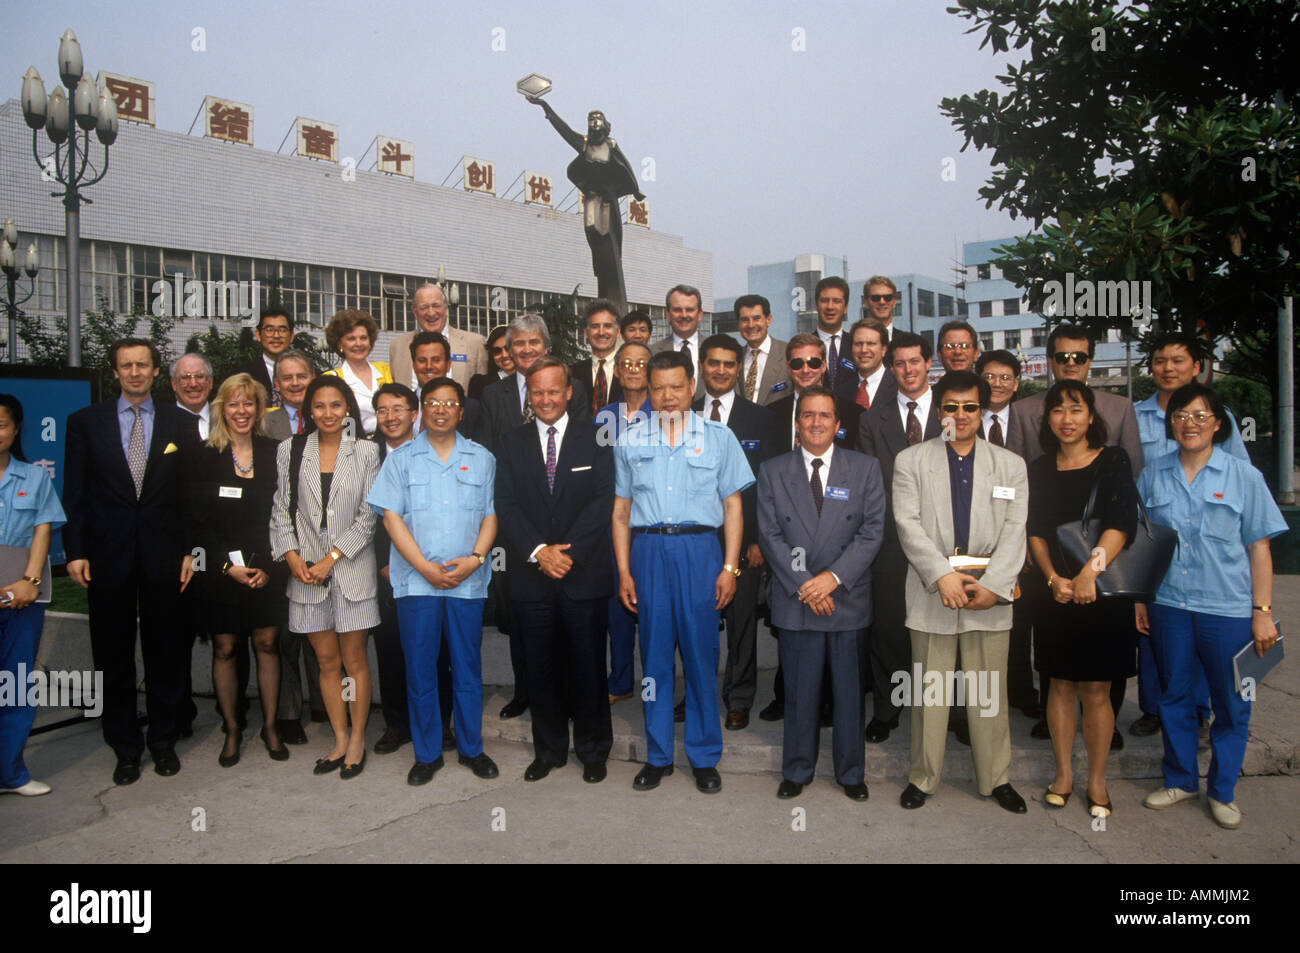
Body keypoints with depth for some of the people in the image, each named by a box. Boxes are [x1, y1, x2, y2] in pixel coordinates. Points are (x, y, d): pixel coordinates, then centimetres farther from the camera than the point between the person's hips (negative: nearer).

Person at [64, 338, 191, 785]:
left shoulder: (178, 422, 5)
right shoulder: (85, 421, 5)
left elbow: (189, 492, 3)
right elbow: (74, 492, 3)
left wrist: (189, 550, -3)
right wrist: (75, 551, -4)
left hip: (163, 555, 0)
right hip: (108, 556, 0)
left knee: (165, 652, 9)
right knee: (113, 656, 8)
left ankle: (164, 741, 24)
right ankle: (125, 748, 21)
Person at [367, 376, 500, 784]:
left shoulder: (481, 459, 11)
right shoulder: (401, 459, 8)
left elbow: (490, 516, 7)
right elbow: (392, 517, 0)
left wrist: (474, 559, -9)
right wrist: (424, 566, -10)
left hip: (467, 582, 1)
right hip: (416, 581, -1)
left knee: (468, 668, 7)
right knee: (420, 670, 4)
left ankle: (471, 748, 21)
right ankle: (427, 754, 17)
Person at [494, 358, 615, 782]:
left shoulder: (595, 438, 3)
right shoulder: (512, 444, 9)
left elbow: (603, 501, -5)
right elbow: (506, 505, 1)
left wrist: (568, 551, -14)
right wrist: (539, 551, -13)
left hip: (584, 574, -2)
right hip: (531, 576, 2)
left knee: (588, 667, 5)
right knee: (541, 670, 10)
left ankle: (593, 751, 22)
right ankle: (549, 750, 26)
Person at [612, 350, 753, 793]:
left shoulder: (718, 437, 7)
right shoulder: (631, 441, 11)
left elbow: (732, 506, 6)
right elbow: (621, 511, 12)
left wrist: (729, 567, -2)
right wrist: (624, 571, 5)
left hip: (699, 548, -1)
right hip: (648, 550, 1)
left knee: (701, 654, 2)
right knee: (654, 654, 6)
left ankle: (704, 757, 15)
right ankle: (658, 755, 19)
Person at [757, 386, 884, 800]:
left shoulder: (865, 468, 5)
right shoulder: (772, 471, 5)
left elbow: (872, 530, -2)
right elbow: (770, 535, -1)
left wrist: (834, 577, -13)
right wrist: (804, 586, -10)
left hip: (848, 598, 0)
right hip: (795, 601, 0)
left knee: (850, 690, 9)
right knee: (799, 691, 7)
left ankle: (851, 772, 26)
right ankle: (797, 770, 24)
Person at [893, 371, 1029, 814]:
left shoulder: (1011, 465, 11)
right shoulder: (910, 460, 6)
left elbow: (1014, 532, 2)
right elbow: (908, 524, -3)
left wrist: (992, 586, -11)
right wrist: (942, 574, -16)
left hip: (990, 594, 1)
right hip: (931, 592, -1)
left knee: (990, 692, 6)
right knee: (928, 690, 5)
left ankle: (996, 778, 22)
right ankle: (923, 777, 19)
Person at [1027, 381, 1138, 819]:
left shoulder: (1112, 461, -2)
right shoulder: (1040, 470, 8)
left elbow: (1121, 524, -12)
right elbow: (1036, 532, 5)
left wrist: (1089, 573, -22)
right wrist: (1054, 578, -10)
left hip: (1103, 591, -3)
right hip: (1056, 594, 3)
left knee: (1096, 690, 4)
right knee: (1061, 684, 9)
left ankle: (1097, 781, 18)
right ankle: (1063, 773, 23)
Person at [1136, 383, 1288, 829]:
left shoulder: (1243, 476, -2)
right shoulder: (1153, 475, 4)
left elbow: (1259, 547, -1)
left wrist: (1263, 612, -4)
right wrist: (1138, 599, 6)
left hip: (1228, 608, -2)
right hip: (1168, 605, 2)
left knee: (1231, 703, 8)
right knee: (1175, 696, 14)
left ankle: (1222, 790, 26)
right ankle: (1180, 780, 31)